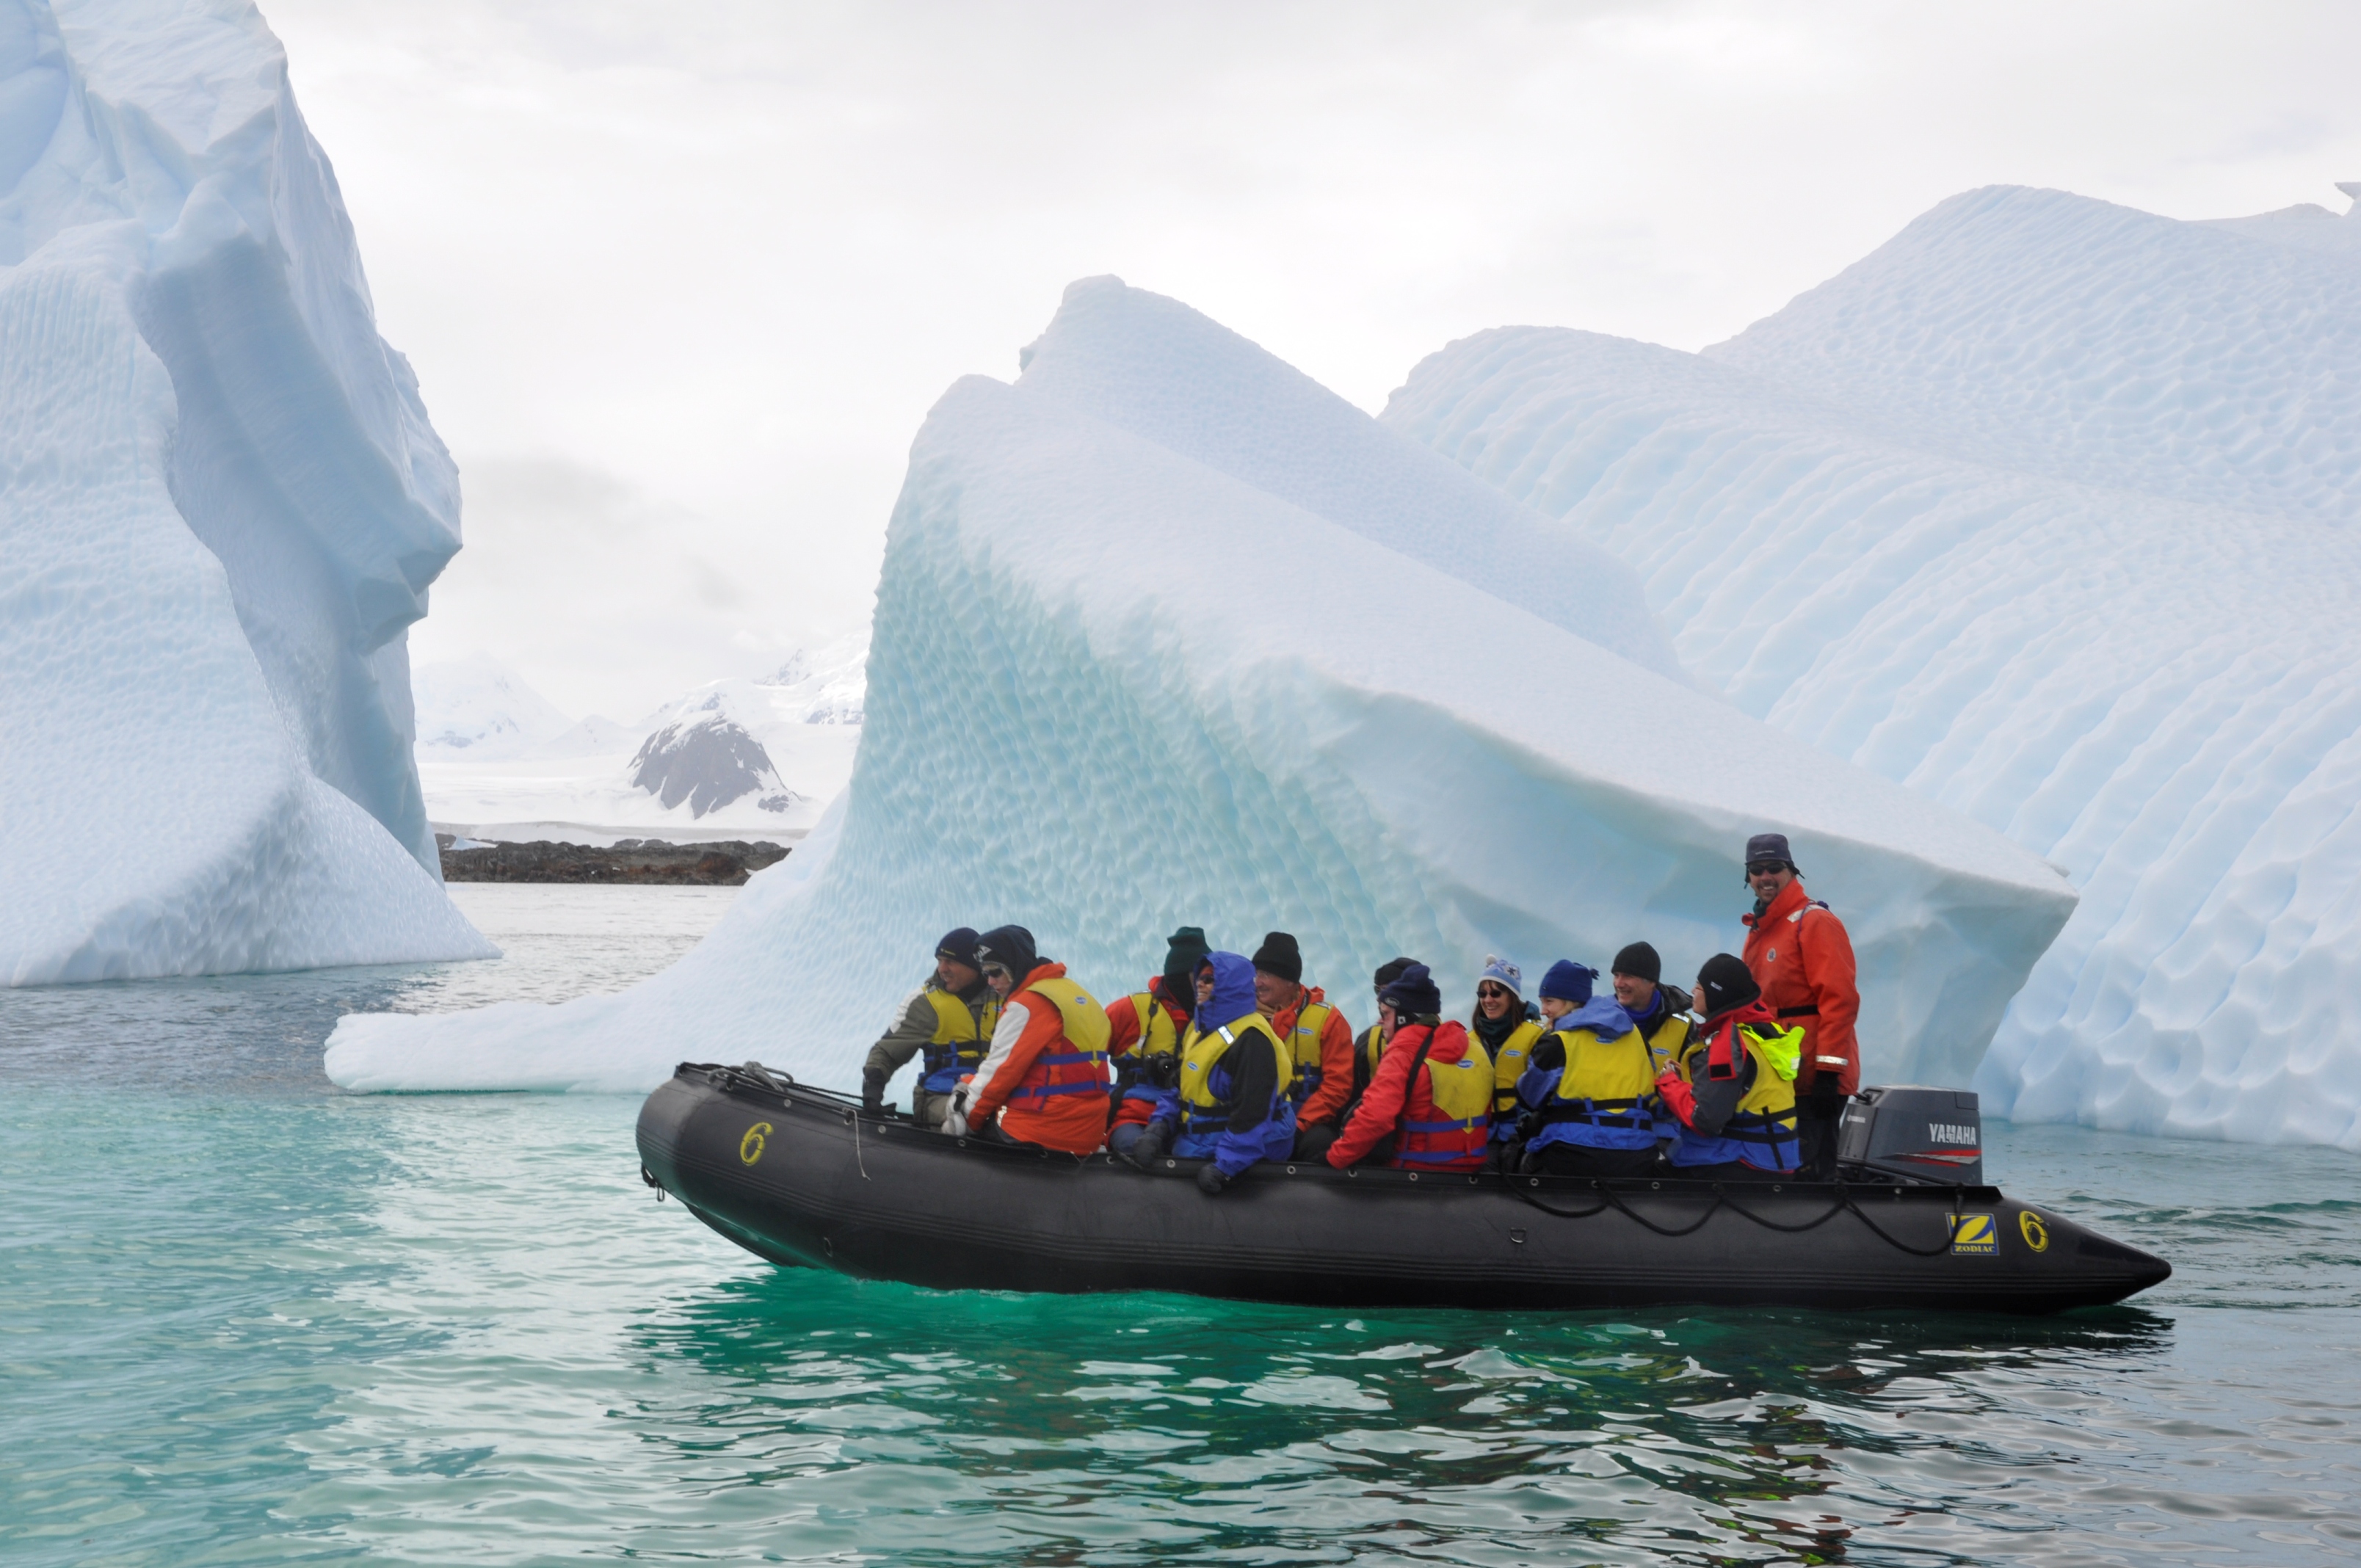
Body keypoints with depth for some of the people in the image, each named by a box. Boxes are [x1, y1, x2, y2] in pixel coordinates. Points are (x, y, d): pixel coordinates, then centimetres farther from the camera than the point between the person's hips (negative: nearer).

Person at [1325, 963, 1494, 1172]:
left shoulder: (1403, 1055, -16)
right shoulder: (1478, 1053, 6)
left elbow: (1373, 1118, -27)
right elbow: (1487, 1117, 17)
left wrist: (1334, 1159, -19)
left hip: (1418, 1171, -7)